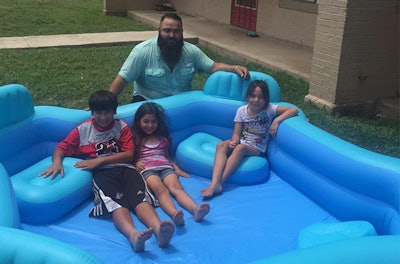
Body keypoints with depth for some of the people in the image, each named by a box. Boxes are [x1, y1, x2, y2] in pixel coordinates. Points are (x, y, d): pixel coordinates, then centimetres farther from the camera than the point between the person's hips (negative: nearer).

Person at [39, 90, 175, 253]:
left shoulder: (122, 127, 15)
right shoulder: (82, 130, 17)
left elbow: (129, 154, 5)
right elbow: (61, 148, 16)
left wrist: (100, 160, -5)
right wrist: (57, 161, -9)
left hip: (124, 168, 2)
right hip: (102, 173, -1)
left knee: (140, 197, -31)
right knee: (116, 202, -34)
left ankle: (159, 230, -59)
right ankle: (133, 235, -64)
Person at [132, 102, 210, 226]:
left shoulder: (163, 138, 27)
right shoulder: (136, 139, 19)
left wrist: (176, 167, 16)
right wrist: (136, 163, -4)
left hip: (165, 167, 3)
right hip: (147, 169, -3)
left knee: (176, 187, -32)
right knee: (160, 190, -37)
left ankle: (196, 210, -61)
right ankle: (174, 214, -67)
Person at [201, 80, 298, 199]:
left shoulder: (269, 109, -7)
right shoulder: (241, 110, 2)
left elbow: (294, 110, -13)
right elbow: (237, 133, 0)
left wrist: (277, 120, -25)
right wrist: (234, 141, -23)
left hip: (257, 149, -3)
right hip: (241, 143, 3)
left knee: (241, 148, -36)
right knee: (221, 145, -29)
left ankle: (219, 183, -41)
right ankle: (215, 183, -45)